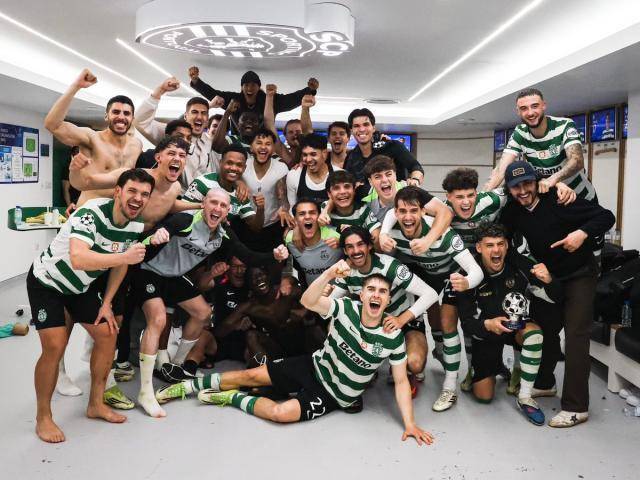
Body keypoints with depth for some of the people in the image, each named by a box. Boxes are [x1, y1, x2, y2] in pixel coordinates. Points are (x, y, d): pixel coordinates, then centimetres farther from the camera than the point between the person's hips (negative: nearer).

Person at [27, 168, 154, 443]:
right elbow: (77, 259, -50)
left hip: (83, 285, 7)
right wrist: (125, 256, -50)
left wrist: (107, 303, 1)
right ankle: (43, 417, 7)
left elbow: (120, 264, 3)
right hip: (47, 282, -7)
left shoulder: (136, 225, -12)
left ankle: (96, 404, 20)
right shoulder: (91, 213, -34)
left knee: (108, 335, 2)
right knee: (54, 347, -14)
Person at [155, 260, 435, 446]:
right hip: (314, 367, 2)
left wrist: (409, 423, -18)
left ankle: (233, 398, 3)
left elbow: (401, 381, -9)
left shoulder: (393, 337, -18)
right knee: (252, 375, -3)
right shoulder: (346, 309, -16)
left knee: (280, 413, -25)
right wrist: (330, 274, -49)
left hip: (334, 394, -2)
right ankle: (189, 386, 18)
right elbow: (307, 301, -31)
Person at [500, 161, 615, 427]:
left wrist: (583, 233, -35)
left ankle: (576, 407, -6)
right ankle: (544, 383, 35)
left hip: (579, 275, -6)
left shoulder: (559, 201, -21)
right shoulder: (513, 211, -4)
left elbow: (606, 217, -19)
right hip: (549, 277, 6)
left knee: (576, 335, -10)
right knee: (546, 330, 14)